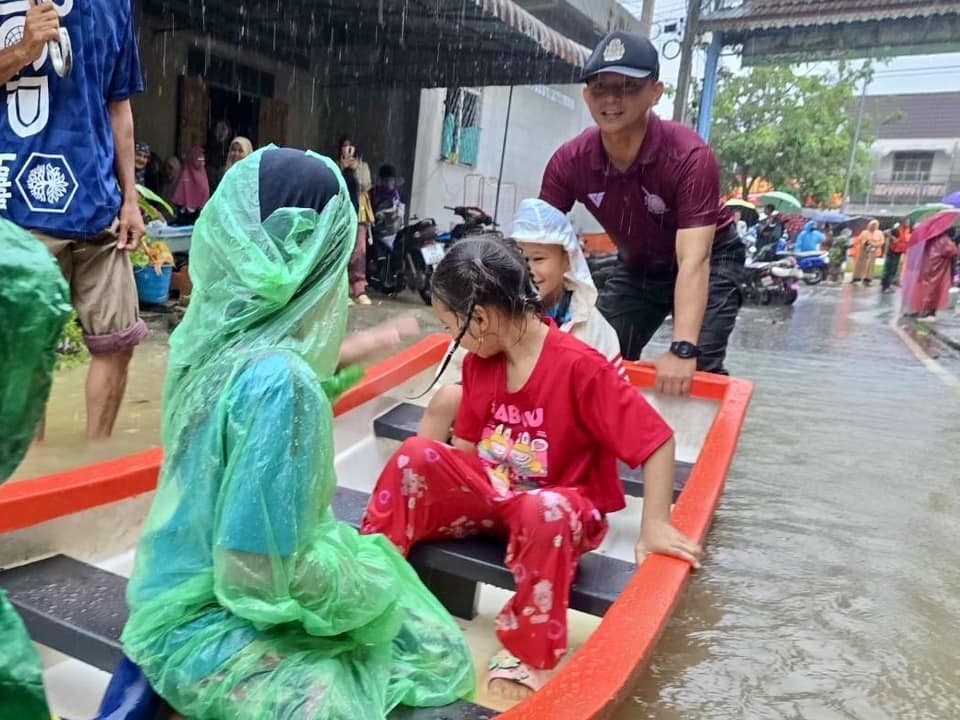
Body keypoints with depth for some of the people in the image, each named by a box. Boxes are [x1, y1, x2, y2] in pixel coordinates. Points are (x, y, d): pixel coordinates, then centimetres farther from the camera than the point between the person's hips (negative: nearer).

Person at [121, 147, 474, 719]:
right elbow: (274, 574, -26)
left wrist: (371, 343, 27)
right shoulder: (277, 379, -31)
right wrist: (367, 579, -9)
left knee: (440, 650, 11)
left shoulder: (216, 333, -6)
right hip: (209, 621, -8)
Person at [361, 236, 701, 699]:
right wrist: (428, 482, -3)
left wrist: (655, 527, -26)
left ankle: (525, 658, -21)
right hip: (493, 492, 6)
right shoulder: (479, 362, -3)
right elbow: (465, 446, 7)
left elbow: (657, 440, -23)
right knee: (417, 456, -16)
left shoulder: (580, 367, -25)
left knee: (543, 512, -40)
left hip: (562, 506, -5)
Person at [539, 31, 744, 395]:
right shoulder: (569, 162, -20)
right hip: (636, 268, 5)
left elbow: (693, 261, -38)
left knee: (697, 370, -19)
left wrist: (682, 349, -50)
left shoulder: (690, 157, -32)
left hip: (710, 261, -4)